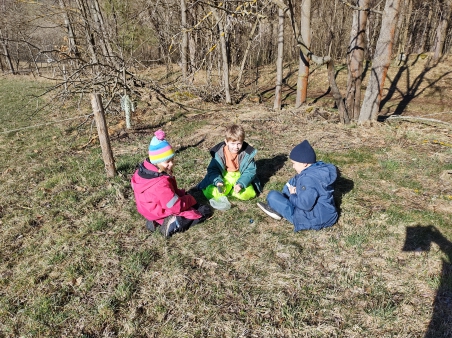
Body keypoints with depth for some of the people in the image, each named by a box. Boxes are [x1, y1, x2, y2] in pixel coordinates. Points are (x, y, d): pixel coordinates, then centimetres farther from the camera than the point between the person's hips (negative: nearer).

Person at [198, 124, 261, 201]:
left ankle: (227, 190, -2)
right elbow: (212, 169, -8)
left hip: (240, 177, 0)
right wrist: (218, 182, -28)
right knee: (209, 193, -21)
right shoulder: (219, 153, -15)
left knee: (248, 194, -27)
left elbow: (250, 170, -12)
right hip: (224, 177, 0)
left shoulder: (247, 153, -15)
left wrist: (241, 184, -28)